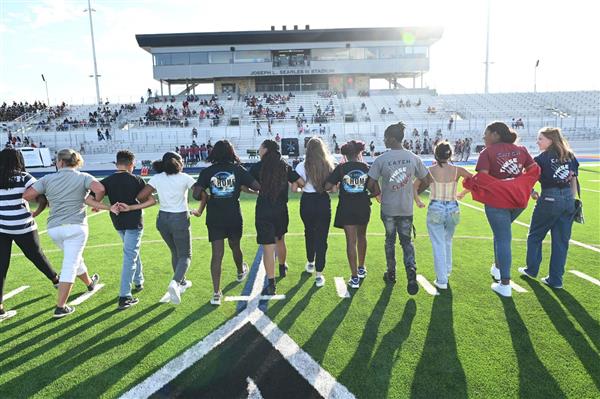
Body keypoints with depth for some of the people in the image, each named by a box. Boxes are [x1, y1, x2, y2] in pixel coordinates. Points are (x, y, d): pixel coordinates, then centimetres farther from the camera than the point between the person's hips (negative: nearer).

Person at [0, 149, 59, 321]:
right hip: (23, 228, -2)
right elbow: (42, 199, -12)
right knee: (36, 256, 18)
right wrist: (36, 213, 4)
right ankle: (56, 280, 40)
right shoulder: (24, 178, -6)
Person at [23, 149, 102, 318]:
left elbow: (27, 195, -5)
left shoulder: (48, 179, 3)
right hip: (76, 226, -4)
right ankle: (60, 307, 0)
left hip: (54, 228, 4)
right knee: (70, 265, 0)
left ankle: (89, 282, 49)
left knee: (74, 259, 25)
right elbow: (100, 189, -21)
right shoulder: (83, 177, -3)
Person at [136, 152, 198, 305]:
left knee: (175, 253, 24)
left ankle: (181, 283, 35)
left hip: (163, 219, 4)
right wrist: (199, 211, 5)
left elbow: (140, 196, -7)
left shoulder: (157, 178, -1)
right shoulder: (184, 178, -8)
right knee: (185, 255, 7)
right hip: (180, 219, -4)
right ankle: (175, 282, -17)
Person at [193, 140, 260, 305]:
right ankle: (241, 272, 50)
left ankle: (216, 293, -2)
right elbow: (258, 187, -8)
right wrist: (243, 185, 12)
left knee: (217, 254, 1)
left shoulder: (207, 172, -3)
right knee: (235, 246, 23)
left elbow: (196, 194, -9)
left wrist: (206, 198, 12)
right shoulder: (238, 169, -4)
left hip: (214, 218, 0)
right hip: (234, 216, 0)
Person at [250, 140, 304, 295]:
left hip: (263, 210, -4)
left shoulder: (257, 167, -7)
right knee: (280, 240, 25)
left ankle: (271, 284, -2)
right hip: (281, 209, 4)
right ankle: (282, 268, 46)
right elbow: (301, 183, 4)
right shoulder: (285, 167, 2)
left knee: (268, 247, -2)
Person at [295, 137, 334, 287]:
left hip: (307, 202, 1)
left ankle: (310, 263, 41)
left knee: (309, 233, 23)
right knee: (321, 238, 3)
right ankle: (319, 275, 0)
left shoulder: (302, 166, -7)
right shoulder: (328, 165, -3)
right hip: (324, 202, 0)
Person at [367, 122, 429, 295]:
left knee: (390, 240, 16)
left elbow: (371, 184, -12)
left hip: (387, 208, -1)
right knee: (406, 241, 13)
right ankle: (411, 269, -10)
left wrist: (378, 193, 8)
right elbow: (425, 182, 3)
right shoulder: (413, 158, -4)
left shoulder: (381, 159, -13)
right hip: (407, 208, 2)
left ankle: (391, 274, 27)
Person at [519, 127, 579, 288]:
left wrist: (533, 193, 10)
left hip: (549, 200, -5)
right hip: (568, 200, 5)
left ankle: (531, 269, 27)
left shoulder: (542, 158, -8)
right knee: (561, 241, 9)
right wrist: (572, 200, 15)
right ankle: (555, 280, 15)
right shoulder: (570, 156, 7)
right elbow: (574, 180, 9)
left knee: (535, 236, 15)